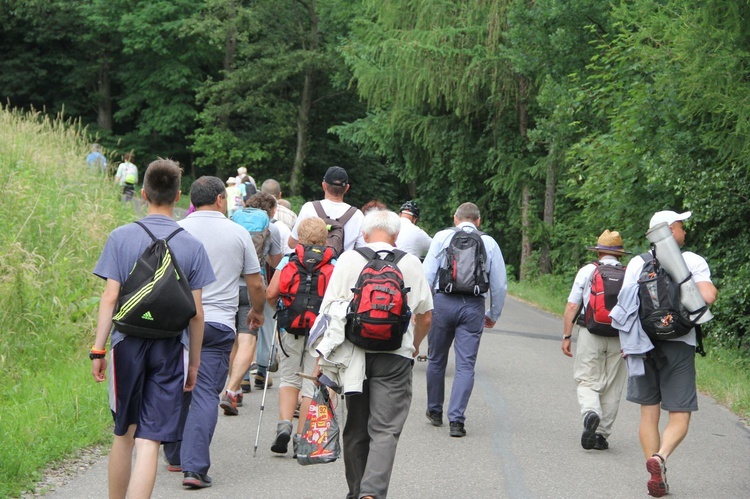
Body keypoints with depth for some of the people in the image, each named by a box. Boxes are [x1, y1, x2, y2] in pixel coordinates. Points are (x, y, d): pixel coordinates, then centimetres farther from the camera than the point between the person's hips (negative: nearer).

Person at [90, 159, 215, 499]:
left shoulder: (121, 237, -2)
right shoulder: (192, 246, 0)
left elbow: (110, 298, -5)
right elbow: (196, 313, 1)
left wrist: (98, 349, 0)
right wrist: (194, 363, 10)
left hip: (128, 344, 1)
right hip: (170, 348, -1)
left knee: (124, 434, 16)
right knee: (149, 440, -3)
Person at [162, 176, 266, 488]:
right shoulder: (238, 234, 2)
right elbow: (255, 284, 8)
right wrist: (257, 311, 27)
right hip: (219, 324, -1)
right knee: (206, 394, -3)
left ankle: (175, 458, 27)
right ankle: (195, 467, -13)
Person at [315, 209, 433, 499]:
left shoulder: (348, 260, 2)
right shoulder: (411, 264, 4)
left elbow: (329, 311, -1)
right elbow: (425, 316, 11)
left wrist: (322, 356, 3)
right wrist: (414, 346, 30)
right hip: (396, 357, -1)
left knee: (356, 429, 13)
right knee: (385, 431, -4)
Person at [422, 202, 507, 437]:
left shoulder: (442, 237, 6)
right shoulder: (489, 243, 10)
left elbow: (427, 274, -2)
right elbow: (500, 284, 10)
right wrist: (493, 314, 22)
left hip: (443, 302, 0)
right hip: (473, 306, 0)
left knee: (436, 359, 16)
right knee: (465, 365, 1)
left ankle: (435, 411, 28)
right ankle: (456, 419, -8)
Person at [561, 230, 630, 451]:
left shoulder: (587, 271, 1)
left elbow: (571, 307, -2)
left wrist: (566, 336, 4)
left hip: (591, 334, -1)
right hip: (620, 338, 1)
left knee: (587, 381, 4)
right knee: (612, 388, 9)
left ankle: (591, 413, -24)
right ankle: (602, 434, 11)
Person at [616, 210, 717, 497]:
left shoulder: (637, 263, 4)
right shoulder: (693, 261, -3)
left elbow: (624, 304, -2)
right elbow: (708, 297, -19)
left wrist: (628, 342, 2)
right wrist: (710, 288, -3)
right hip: (679, 345, -3)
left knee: (649, 414, 9)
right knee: (679, 416, 2)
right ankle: (660, 456, -26)